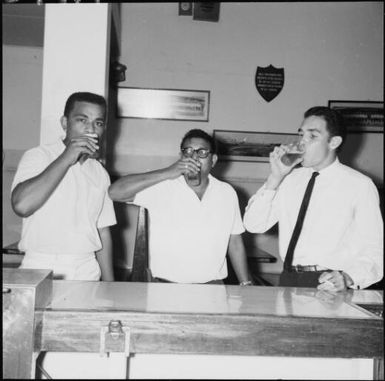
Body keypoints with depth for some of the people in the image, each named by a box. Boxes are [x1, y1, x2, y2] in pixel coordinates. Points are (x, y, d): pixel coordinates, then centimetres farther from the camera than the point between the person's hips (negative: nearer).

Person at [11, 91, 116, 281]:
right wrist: (66, 159, -15)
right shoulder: (38, 157, -1)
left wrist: (110, 286, 9)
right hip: (42, 270, -3)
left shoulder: (100, 173, 12)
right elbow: (21, 205, -19)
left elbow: (103, 232, 13)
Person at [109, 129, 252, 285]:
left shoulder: (227, 193, 10)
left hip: (212, 288, 3)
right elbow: (115, 192, -14)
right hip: (165, 286, -2)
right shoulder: (161, 187, -2)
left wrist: (246, 284, 11)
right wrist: (167, 173, -17)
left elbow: (235, 243, 15)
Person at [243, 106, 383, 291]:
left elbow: (373, 250, -4)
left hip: (329, 286, -3)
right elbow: (253, 225, 3)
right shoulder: (289, 178, 9)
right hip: (288, 280, 3)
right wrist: (274, 178, -6)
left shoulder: (360, 185, -3)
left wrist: (347, 278, -21)